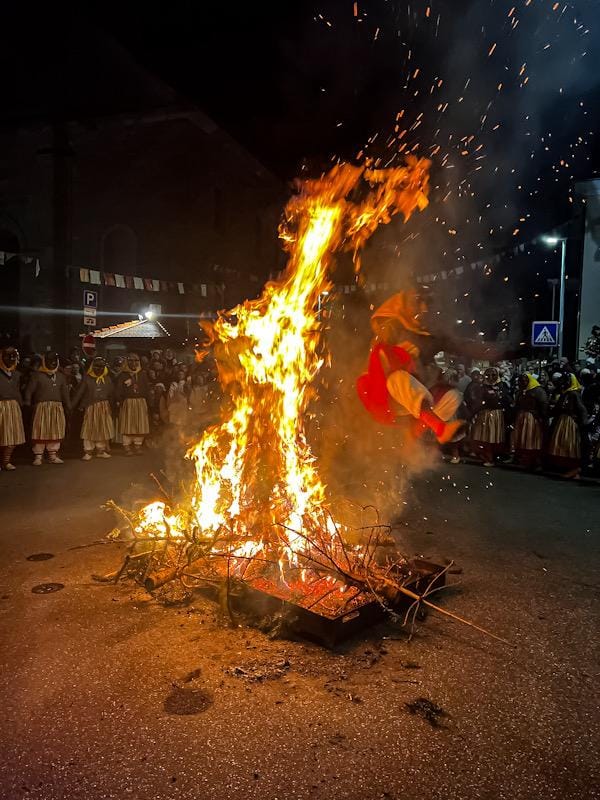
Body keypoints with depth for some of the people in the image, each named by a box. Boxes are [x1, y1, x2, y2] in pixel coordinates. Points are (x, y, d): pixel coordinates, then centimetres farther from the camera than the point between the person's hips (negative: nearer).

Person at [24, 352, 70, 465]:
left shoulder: (60, 376, 15)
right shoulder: (37, 375, 1)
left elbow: (65, 392, 18)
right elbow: (29, 390, -2)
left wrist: (67, 406, 14)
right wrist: (27, 403, -10)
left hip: (57, 408, 5)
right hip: (42, 407, -4)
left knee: (55, 432, 7)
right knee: (40, 432, -4)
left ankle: (53, 455, 16)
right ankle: (38, 457, 1)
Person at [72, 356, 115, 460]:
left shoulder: (107, 378, 6)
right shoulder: (87, 378, -3)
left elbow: (110, 394, 9)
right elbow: (79, 392, -6)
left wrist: (111, 407, 7)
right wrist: (72, 406, -12)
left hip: (104, 407, 3)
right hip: (91, 407, -3)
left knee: (103, 429, 8)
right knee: (90, 429, -2)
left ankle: (101, 451, 18)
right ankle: (88, 452, 3)